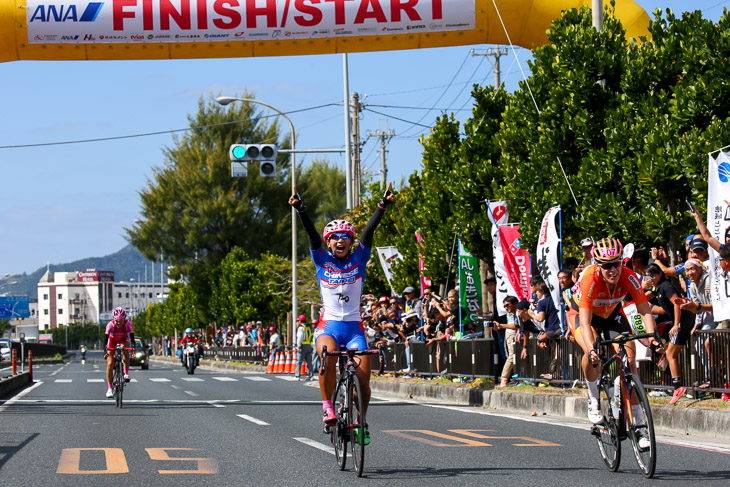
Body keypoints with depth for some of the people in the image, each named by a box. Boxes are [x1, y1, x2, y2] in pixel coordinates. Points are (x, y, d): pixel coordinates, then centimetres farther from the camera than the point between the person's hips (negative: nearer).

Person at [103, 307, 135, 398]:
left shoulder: (128, 324, -30)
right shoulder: (110, 325, -32)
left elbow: (132, 337, -34)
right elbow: (105, 338, -38)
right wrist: (105, 351, -49)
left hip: (124, 339, 0)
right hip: (112, 340, 0)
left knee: (125, 349, -36)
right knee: (110, 364, -9)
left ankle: (126, 373, -25)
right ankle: (110, 388, -3)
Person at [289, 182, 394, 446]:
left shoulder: (358, 260, 5)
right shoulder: (322, 260, 5)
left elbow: (369, 231, -7)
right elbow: (312, 234, -8)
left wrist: (383, 205, -18)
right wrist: (301, 209, -22)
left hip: (354, 327, 1)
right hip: (328, 325, -1)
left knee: (363, 380, -10)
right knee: (327, 355, -34)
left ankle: (362, 419, 15)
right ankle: (327, 406, -19)